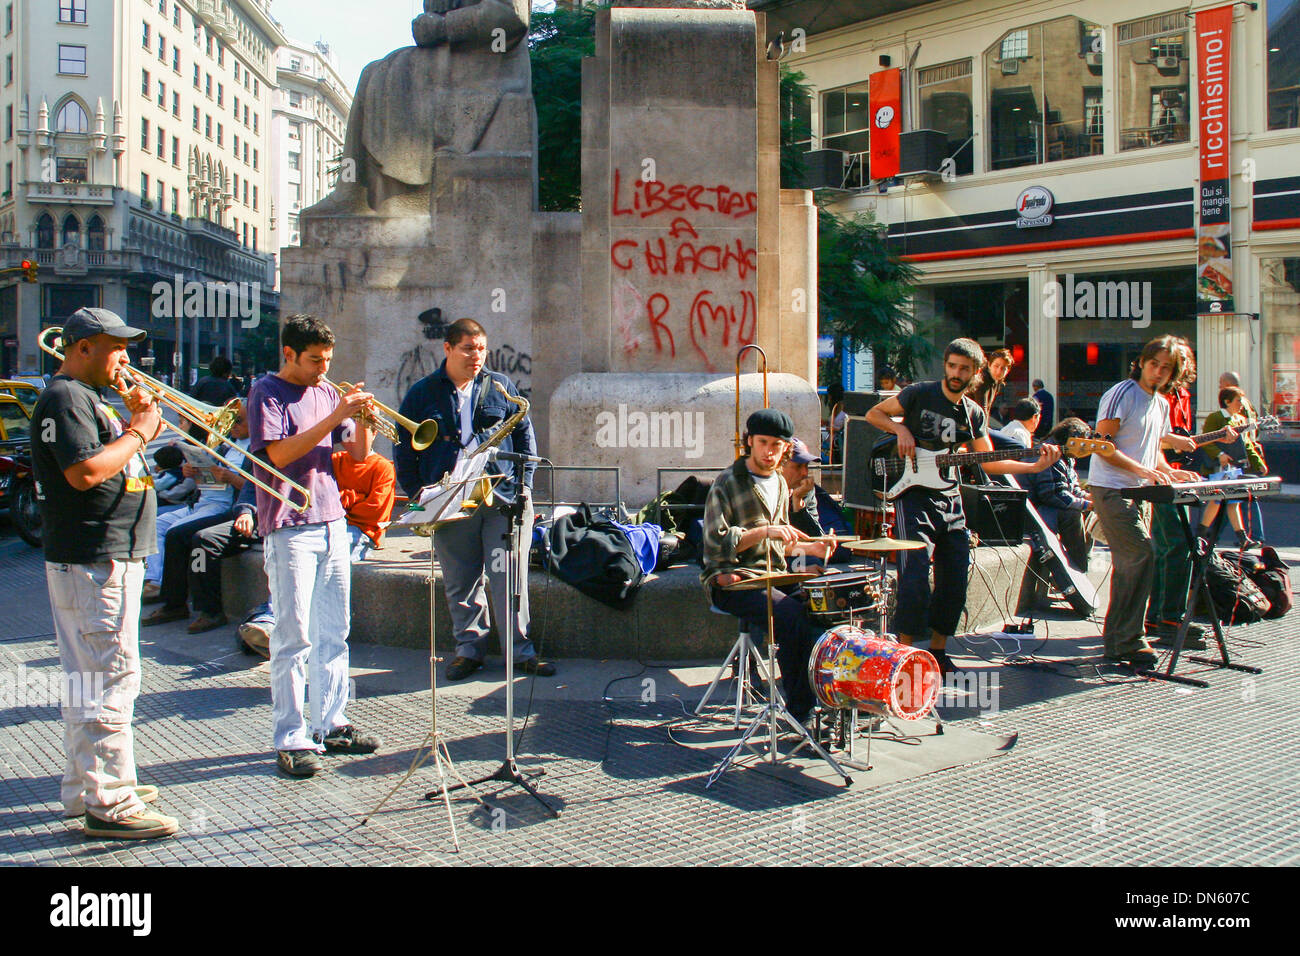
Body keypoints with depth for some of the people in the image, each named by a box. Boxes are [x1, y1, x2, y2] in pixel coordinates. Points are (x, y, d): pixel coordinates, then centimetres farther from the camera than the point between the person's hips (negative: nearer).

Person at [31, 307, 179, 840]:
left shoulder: (87, 397, 20)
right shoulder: (65, 398, -14)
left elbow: (108, 453, 22)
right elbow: (85, 471, -26)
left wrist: (134, 421, 8)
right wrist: (138, 432, -15)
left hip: (109, 556, 11)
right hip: (94, 562, -11)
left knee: (89, 677, 16)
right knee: (111, 680, -9)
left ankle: (86, 786, 27)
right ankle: (107, 804, -4)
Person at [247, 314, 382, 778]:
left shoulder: (326, 392, 14)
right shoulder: (267, 393, -3)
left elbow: (359, 454, 13)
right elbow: (279, 453, -17)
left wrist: (361, 420, -6)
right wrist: (335, 417, -20)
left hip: (332, 523, 7)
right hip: (289, 527, -6)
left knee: (334, 631, 10)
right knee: (294, 638, -5)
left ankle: (331, 724, 20)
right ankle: (291, 740, 2)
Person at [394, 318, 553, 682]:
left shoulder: (500, 387, 10)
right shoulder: (422, 393, 7)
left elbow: (524, 435, 13)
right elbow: (404, 448, 9)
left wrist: (524, 484, 4)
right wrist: (417, 495, 2)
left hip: (504, 498, 0)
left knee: (509, 578, -1)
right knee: (461, 582, 8)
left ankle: (520, 651, 8)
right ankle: (469, 648, 22)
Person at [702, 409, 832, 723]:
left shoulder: (780, 484, 17)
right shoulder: (727, 484, -6)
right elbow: (717, 543, -15)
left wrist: (805, 547, 9)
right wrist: (764, 531, -23)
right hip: (732, 582, -7)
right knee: (793, 615, -29)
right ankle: (799, 712, -17)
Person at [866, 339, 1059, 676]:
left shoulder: (974, 414, 10)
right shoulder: (920, 394, -3)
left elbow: (989, 461, 11)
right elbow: (874, 413, 4)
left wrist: (1034, 466, -1)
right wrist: (900, 429, -13)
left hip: (949, 498, 6)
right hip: (914, 494, -6)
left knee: (955, 579, 6)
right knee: (916, 575, -15)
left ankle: (937, 649, 20)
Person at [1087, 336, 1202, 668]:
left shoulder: (1161, 405, 17)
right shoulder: (1121, 394, -10)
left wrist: (1169, 472, 6)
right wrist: (1141, 468, -25)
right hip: (1110, 489, -9)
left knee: (1128, 563, 11)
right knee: (1143, 554, -17)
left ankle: (1116, 641, 19)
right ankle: (1129, 640, -11)